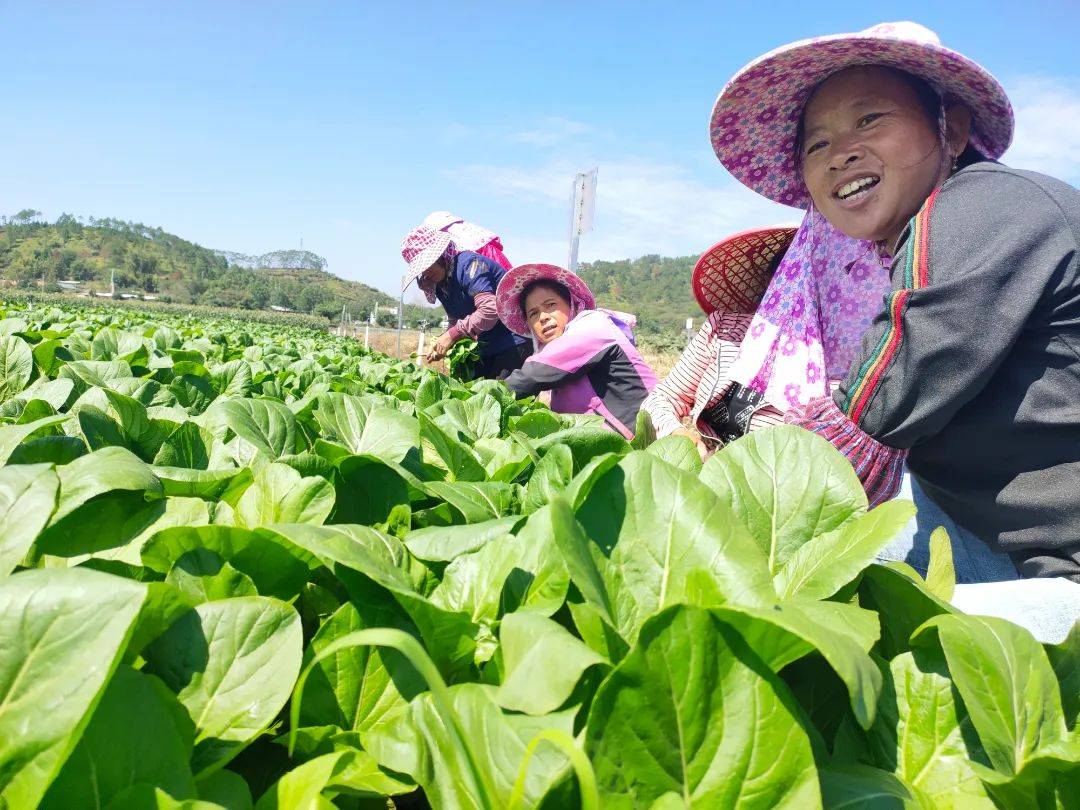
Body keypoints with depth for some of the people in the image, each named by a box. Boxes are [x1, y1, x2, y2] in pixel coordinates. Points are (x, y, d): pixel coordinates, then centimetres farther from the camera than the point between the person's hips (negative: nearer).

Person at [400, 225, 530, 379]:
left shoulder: (467, 263, -17)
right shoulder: (440, 286, 12)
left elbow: (490, 309, -28)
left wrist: (453, 334, -22)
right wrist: (441, 344, -6)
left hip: (514, 342, -9)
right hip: (486, 351, 9)